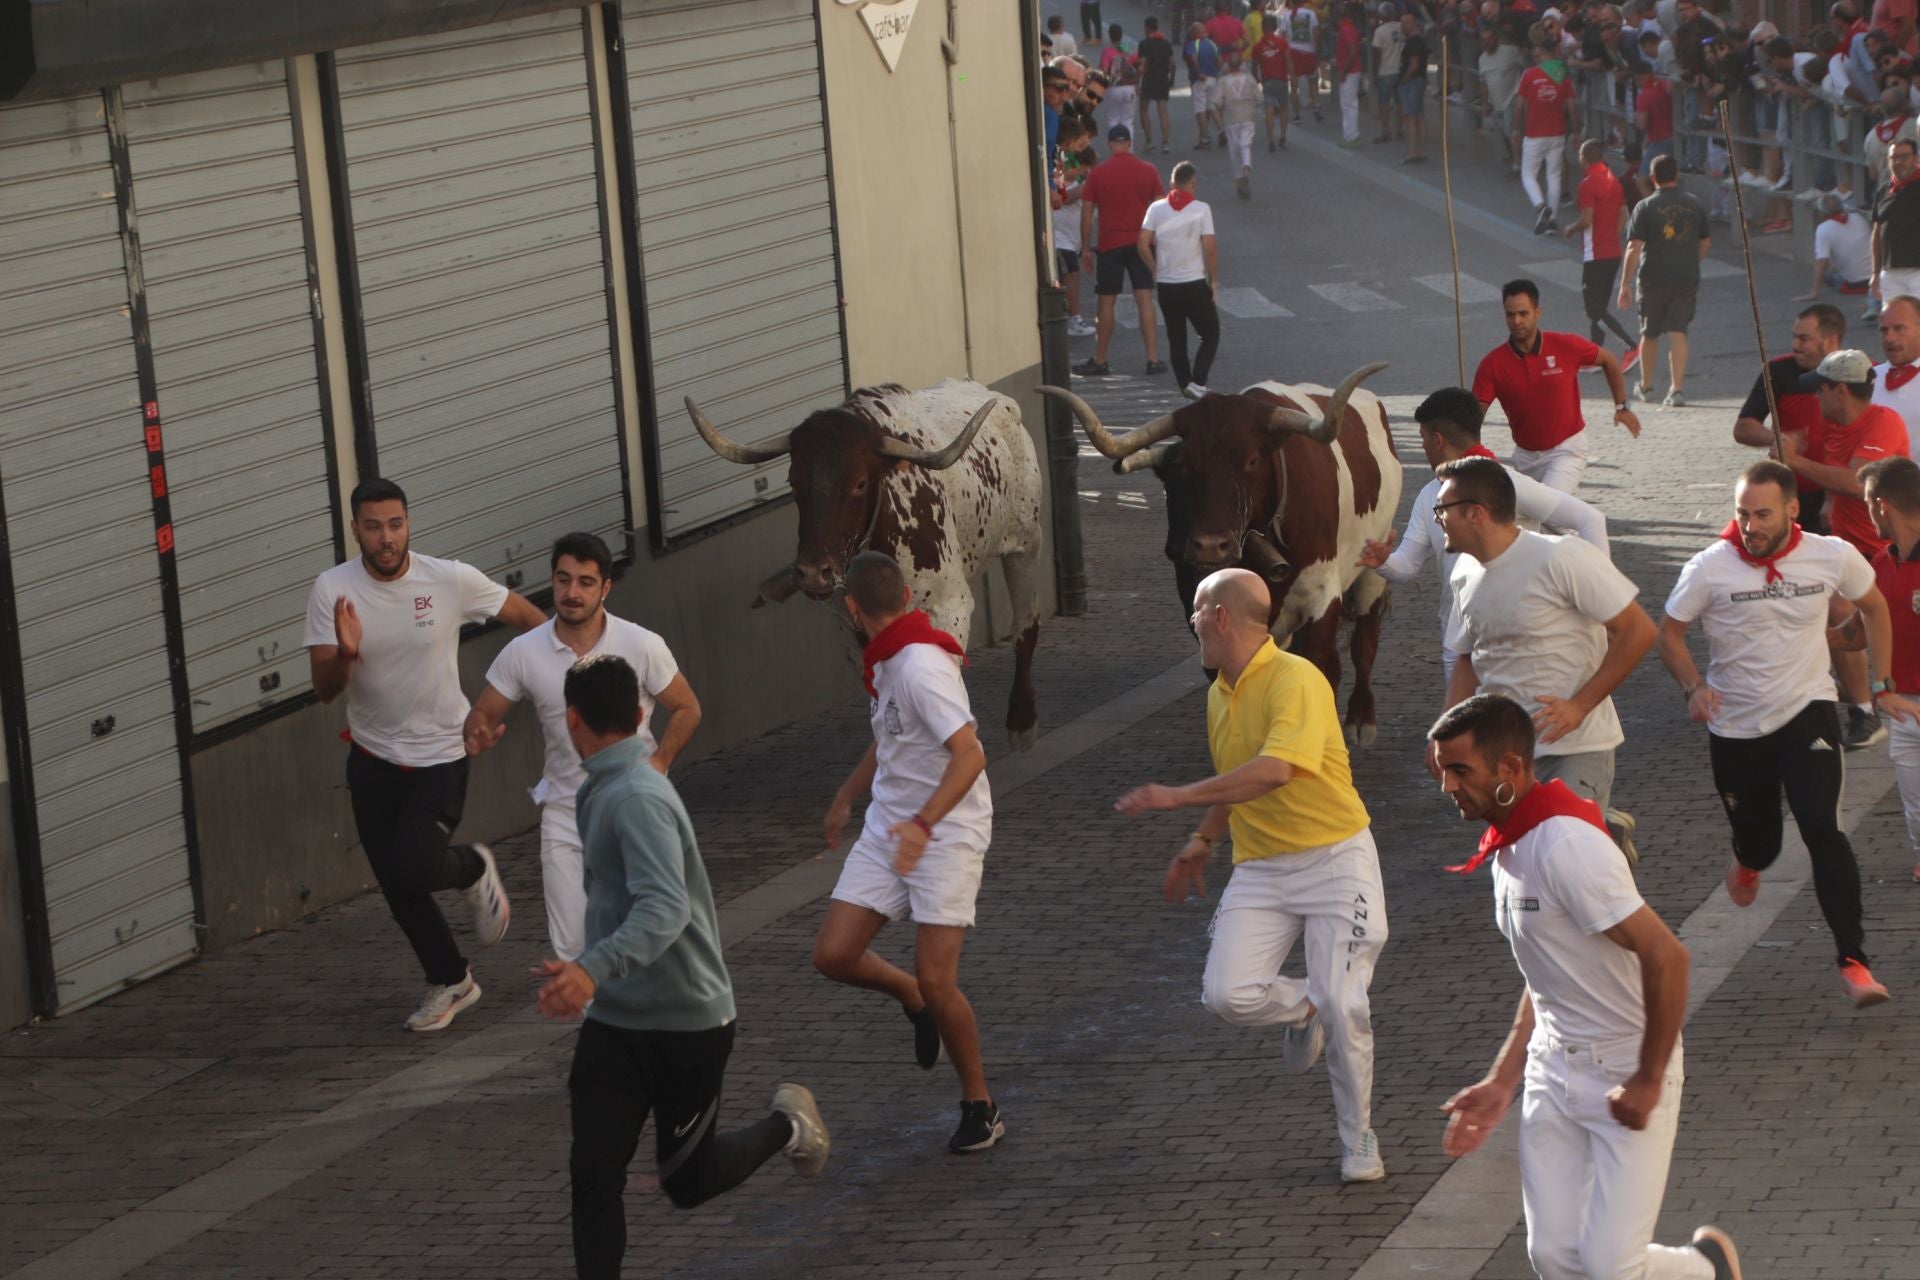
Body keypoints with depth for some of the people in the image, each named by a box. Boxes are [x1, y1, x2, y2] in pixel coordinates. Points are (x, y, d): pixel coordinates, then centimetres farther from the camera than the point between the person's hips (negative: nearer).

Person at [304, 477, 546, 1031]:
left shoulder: (451, 580, -16)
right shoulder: (333, 590, -14)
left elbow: (525, 615, -1)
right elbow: (324, 689, -16)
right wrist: (346, 654, -37)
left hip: (440, 755, -3)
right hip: (372, 758, 3)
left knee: (414, 869, -19)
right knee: (397, 886, 11)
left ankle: (474, 869, 16)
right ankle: (450, 982, 33)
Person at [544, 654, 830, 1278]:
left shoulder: (636, 798, -24)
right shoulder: (604, 788, 5)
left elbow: (664, 910, -36)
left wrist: (592, 970, -52)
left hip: (684, 1024, -7)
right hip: (615, 1020, 7)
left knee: (688, 1181, 11)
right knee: (593, 1176, -5)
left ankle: (786, 1125, 37)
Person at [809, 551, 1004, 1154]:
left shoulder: (921, 666, -22)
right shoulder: (887, 663, 8)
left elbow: (969, 754, -31)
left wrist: (924, 822, -42)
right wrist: (844, 799, 37)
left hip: (945, 834, -8)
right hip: (887, 829, 8)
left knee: (936, 981, -11)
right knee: (834, 955, -1)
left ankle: (981, 1108, 8)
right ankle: (911, 998, 29)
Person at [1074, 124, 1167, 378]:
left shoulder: (1097, 173, -3)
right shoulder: (1148, 171, 1)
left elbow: (1086, 213, -2)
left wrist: (1085, 247, 5)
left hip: (1110, 245, -1)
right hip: (1141, 243, 1)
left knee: (1105, 303, 7)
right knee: (1145, 301, 0)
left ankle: (1099, 361, 13)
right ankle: (1153, 360, -5)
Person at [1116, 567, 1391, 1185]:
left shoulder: (1296, 681, -17)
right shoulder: (1220, 694, 11)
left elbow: (1275, 770, -32)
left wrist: (1179, 797, -31)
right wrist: (1202, 842, 27)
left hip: (1335, 859, -7)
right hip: (1260, 867, 7)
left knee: (1342, 1007, -11)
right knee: (1227, 993, -15)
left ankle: (1358, 1141, 10)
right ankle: (1300, 1009, 19)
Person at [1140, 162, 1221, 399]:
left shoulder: (1156, 209, -1)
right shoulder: (1201, 209, -9)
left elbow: (1143, 244, -6)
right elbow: (1210, 248, -13)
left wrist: (1156, 270, 8)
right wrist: (1213, 279, -1)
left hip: (1166, 286, 3)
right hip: (1194, 283, -3)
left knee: (1176, 338, 16)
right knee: (1210, 334, 8)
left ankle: (1185, 384, 16)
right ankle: (1197, 382, -7)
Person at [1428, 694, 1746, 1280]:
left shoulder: (1567, 847, -22)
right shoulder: (1507, 848, 8)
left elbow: (1666, 958, -25)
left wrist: (1648, 1082, -19)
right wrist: (1501, 1083, 14)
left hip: (1627, 1075, -8)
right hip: (1554, 1068, 8)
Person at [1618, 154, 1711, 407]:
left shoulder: (1645, 207, -7)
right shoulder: (1695, 206, 4)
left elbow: (1634, 248, -11)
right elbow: (1706, 243, 13)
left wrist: (1625, 284, -8)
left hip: (1653, 279, -2)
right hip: (1687, 279, 2)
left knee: (1649, 334, 14)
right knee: (1678, 333, 1)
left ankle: (1646, 386, 29)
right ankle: (1678, 389, -10)